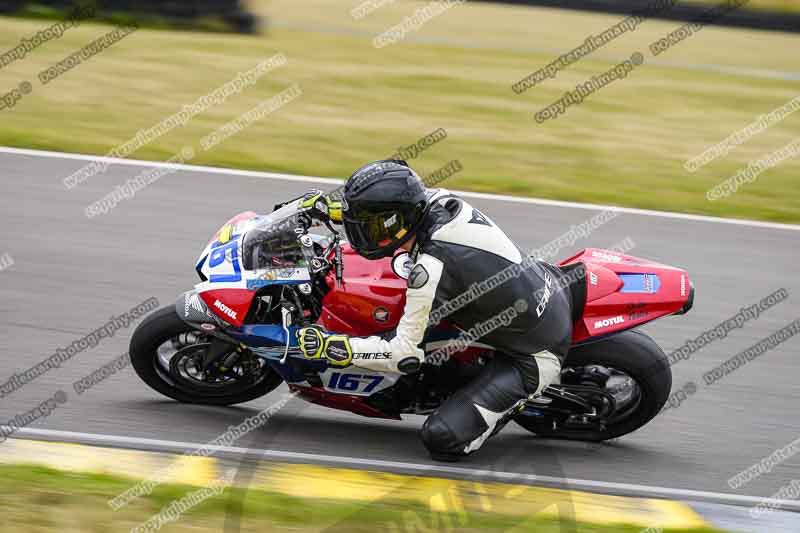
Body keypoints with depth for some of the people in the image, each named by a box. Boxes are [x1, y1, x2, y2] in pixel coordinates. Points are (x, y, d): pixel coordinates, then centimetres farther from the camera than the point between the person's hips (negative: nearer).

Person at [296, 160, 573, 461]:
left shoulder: (430, 273, -29)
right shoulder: (442, 202, -7)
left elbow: (406, 356, -21)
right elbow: (407, 205, 19)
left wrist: (330, 346, -17)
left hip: (535, 358, -8)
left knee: (442, 439, -14)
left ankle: (521, 398, 5)